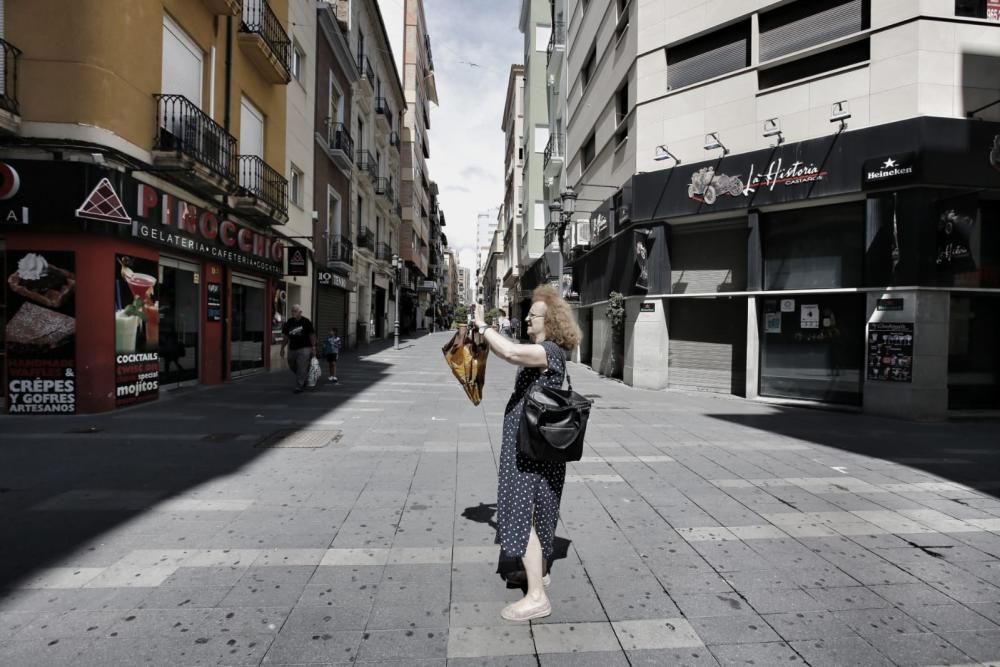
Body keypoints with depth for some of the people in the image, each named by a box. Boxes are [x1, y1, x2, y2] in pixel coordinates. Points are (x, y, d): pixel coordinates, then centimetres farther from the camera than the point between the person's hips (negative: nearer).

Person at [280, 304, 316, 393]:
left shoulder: (306, 322, -6)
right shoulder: (289, 322, 6)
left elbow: (312, 335, -3)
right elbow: (286, 337, 12)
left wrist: (313, 348, -6)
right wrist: (282, 348, 10)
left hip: (304, 348, -5)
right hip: (292, 348, 6)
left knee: (301, 369, -8)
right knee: (292, 367, 15)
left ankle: (299, 387, 0)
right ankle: (305, 378, 38)